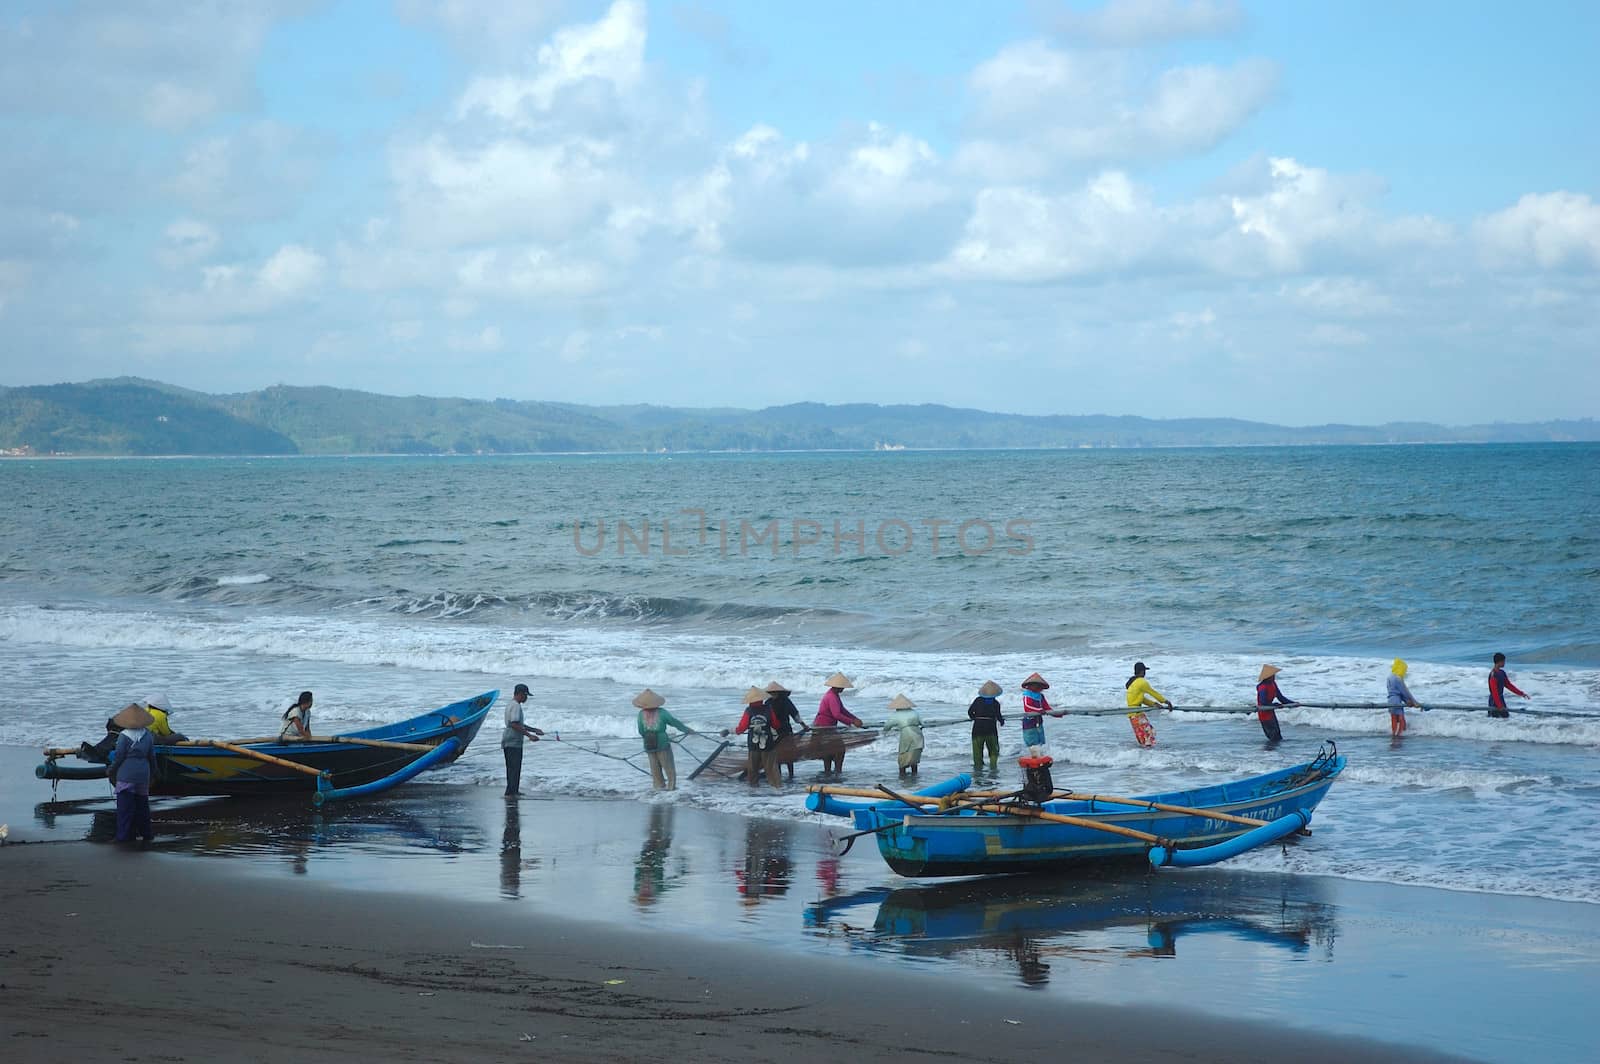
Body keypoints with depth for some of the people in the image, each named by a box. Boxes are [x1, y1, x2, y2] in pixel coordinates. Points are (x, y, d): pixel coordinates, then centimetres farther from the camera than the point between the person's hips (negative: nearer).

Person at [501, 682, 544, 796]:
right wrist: (529, 735, -23)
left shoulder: (511, 704, 19)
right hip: (513, 742, -11)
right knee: (514, 768, -11)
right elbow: (514, 724, -25)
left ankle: (513, 791, 23)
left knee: (513, 768, 17)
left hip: (508, 742, 11)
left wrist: (535, 730, 25)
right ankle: (510, 792, -13)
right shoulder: (515, 706, -15)